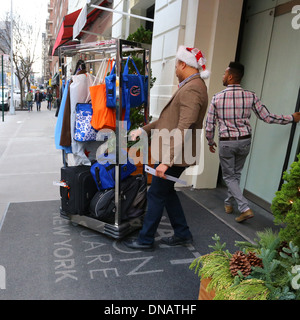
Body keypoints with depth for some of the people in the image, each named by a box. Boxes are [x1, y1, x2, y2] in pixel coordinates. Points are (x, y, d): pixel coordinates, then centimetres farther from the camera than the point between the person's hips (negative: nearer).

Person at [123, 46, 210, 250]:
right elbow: (171, 119, 19)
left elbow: (183, 129, -28)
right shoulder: (191, 86, 15)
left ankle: (145, 240, 21)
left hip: (175, 156, -10)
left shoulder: (191, 90, -19)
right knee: (167, 191, 20)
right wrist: (144, 130, 16)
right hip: (173, 153, 10)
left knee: (156, 195, 3)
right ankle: (183, 234, 33)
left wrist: (167, 161, -29)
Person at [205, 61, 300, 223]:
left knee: (229, 177, 10)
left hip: (226, 143, -3)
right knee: (236, 174, 21)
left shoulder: (217, 98, -9)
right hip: (244, 141, 3)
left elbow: (209, 125, -5)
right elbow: (267, 117, -2)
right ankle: (228, 203, 36)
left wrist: (210, 142, 13)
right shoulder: (250, 96, -5)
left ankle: (245, 208, -2)